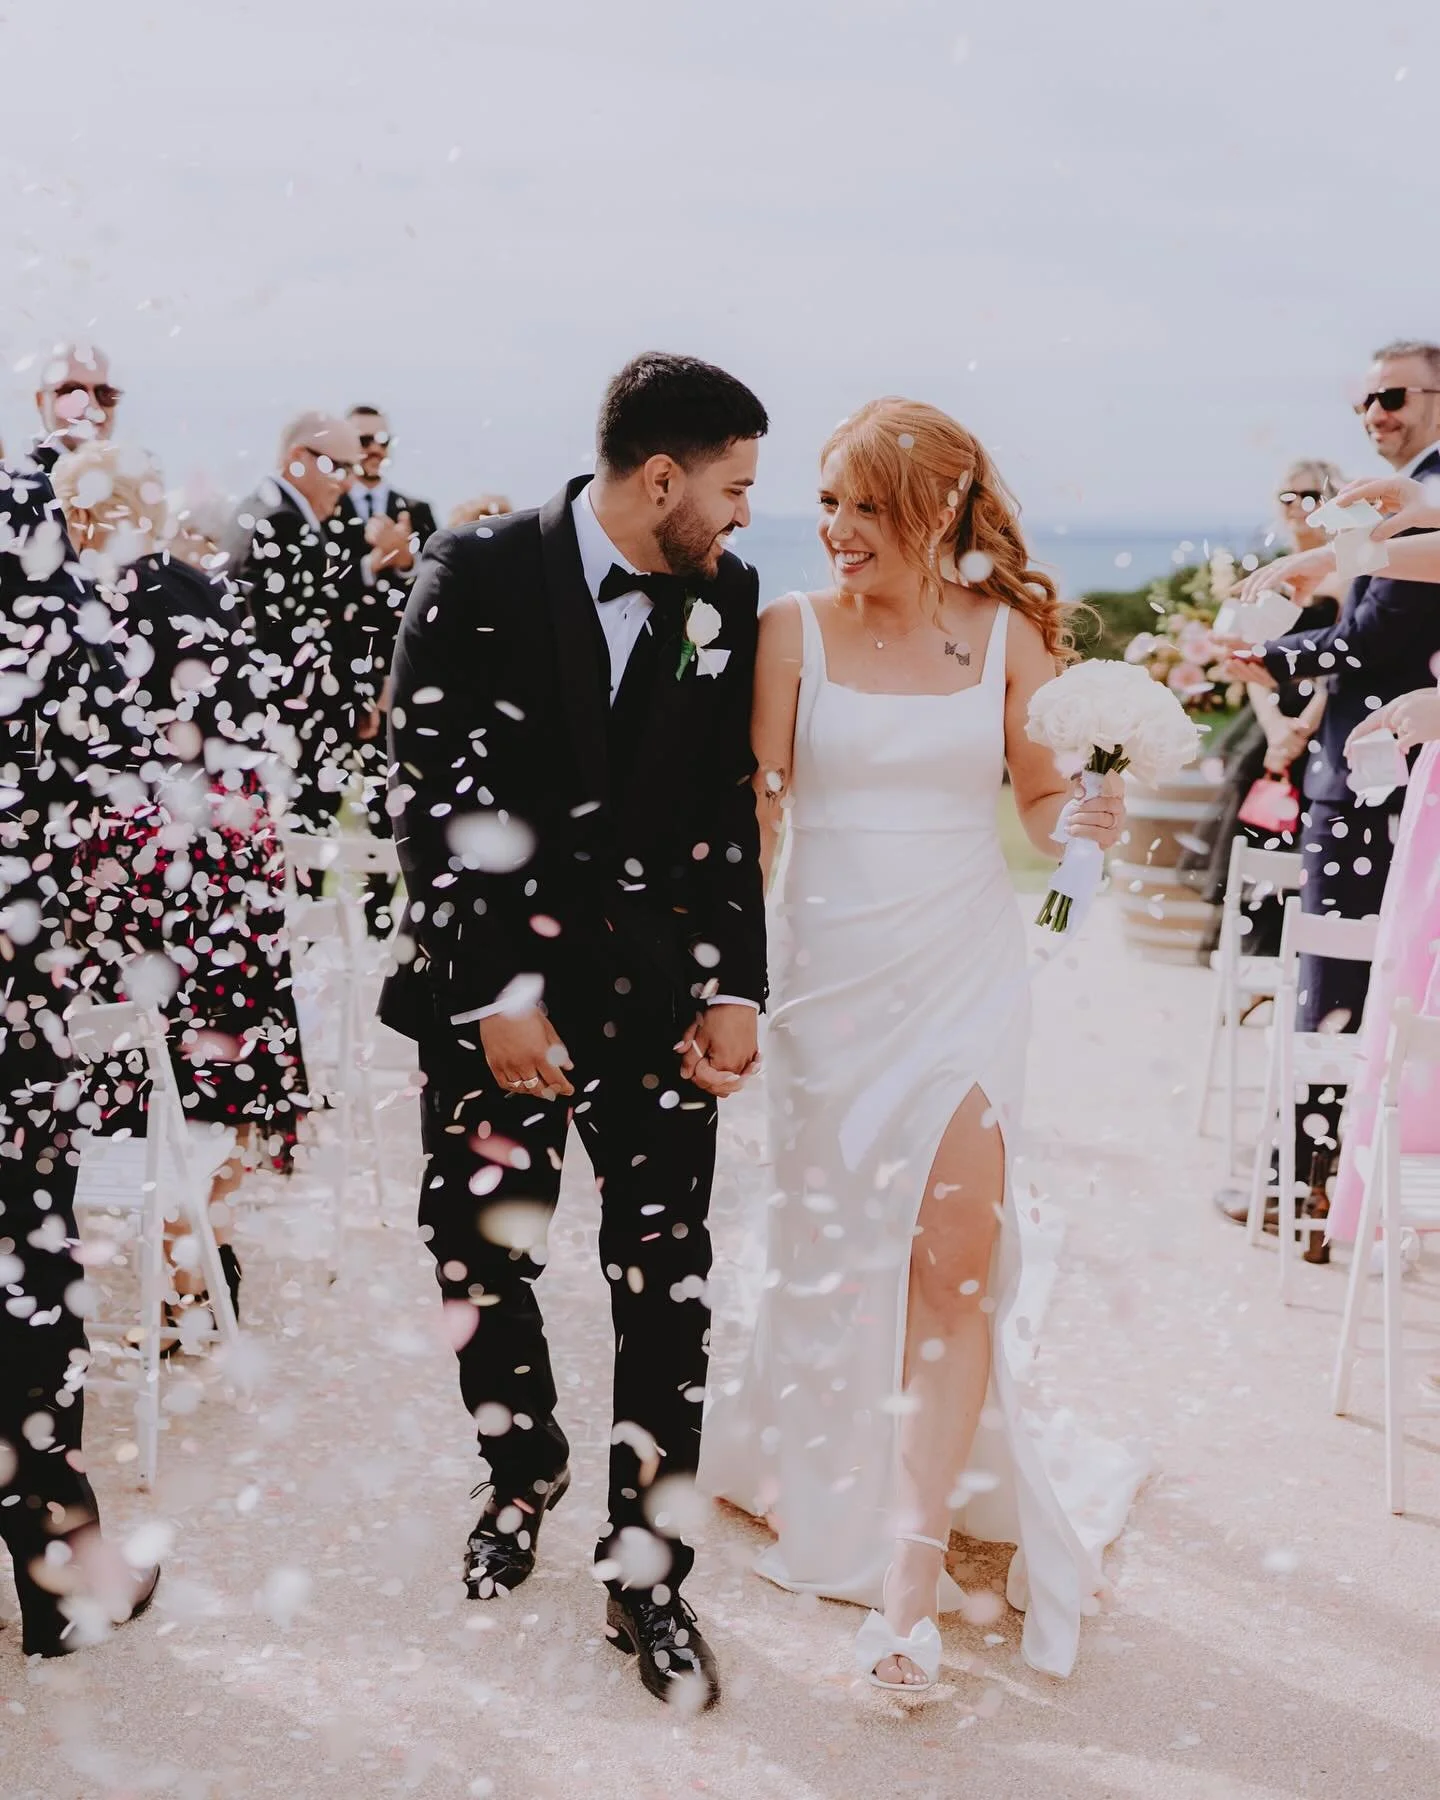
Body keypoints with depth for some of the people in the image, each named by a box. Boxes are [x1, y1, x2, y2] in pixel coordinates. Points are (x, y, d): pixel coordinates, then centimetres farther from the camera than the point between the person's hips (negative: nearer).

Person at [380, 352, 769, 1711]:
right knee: (480, 1261, 10)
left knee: (666, 1284, 2)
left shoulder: (726, 599, 3)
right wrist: (499, 992, -12)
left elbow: (729, 810, 5)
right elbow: (432, 796, -9)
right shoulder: (476, 577, -7)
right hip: (493, 988, -1)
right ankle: (522, 1472, 40)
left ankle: (645, 1572, 17)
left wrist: (732, 989, -4)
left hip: (657, 987, 2)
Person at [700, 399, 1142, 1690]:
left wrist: (1087, 817, -14)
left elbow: (1041, 800, 8)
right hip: (830, 968, 0)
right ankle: (822, 1475, 37)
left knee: (954, 1255, -7)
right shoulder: (794, 629, 0)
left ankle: (911, 1573, 1)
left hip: (963, 971, 0)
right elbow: (758, 808, -2)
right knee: (833, 1243, 10)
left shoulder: (1007, 632, 2)